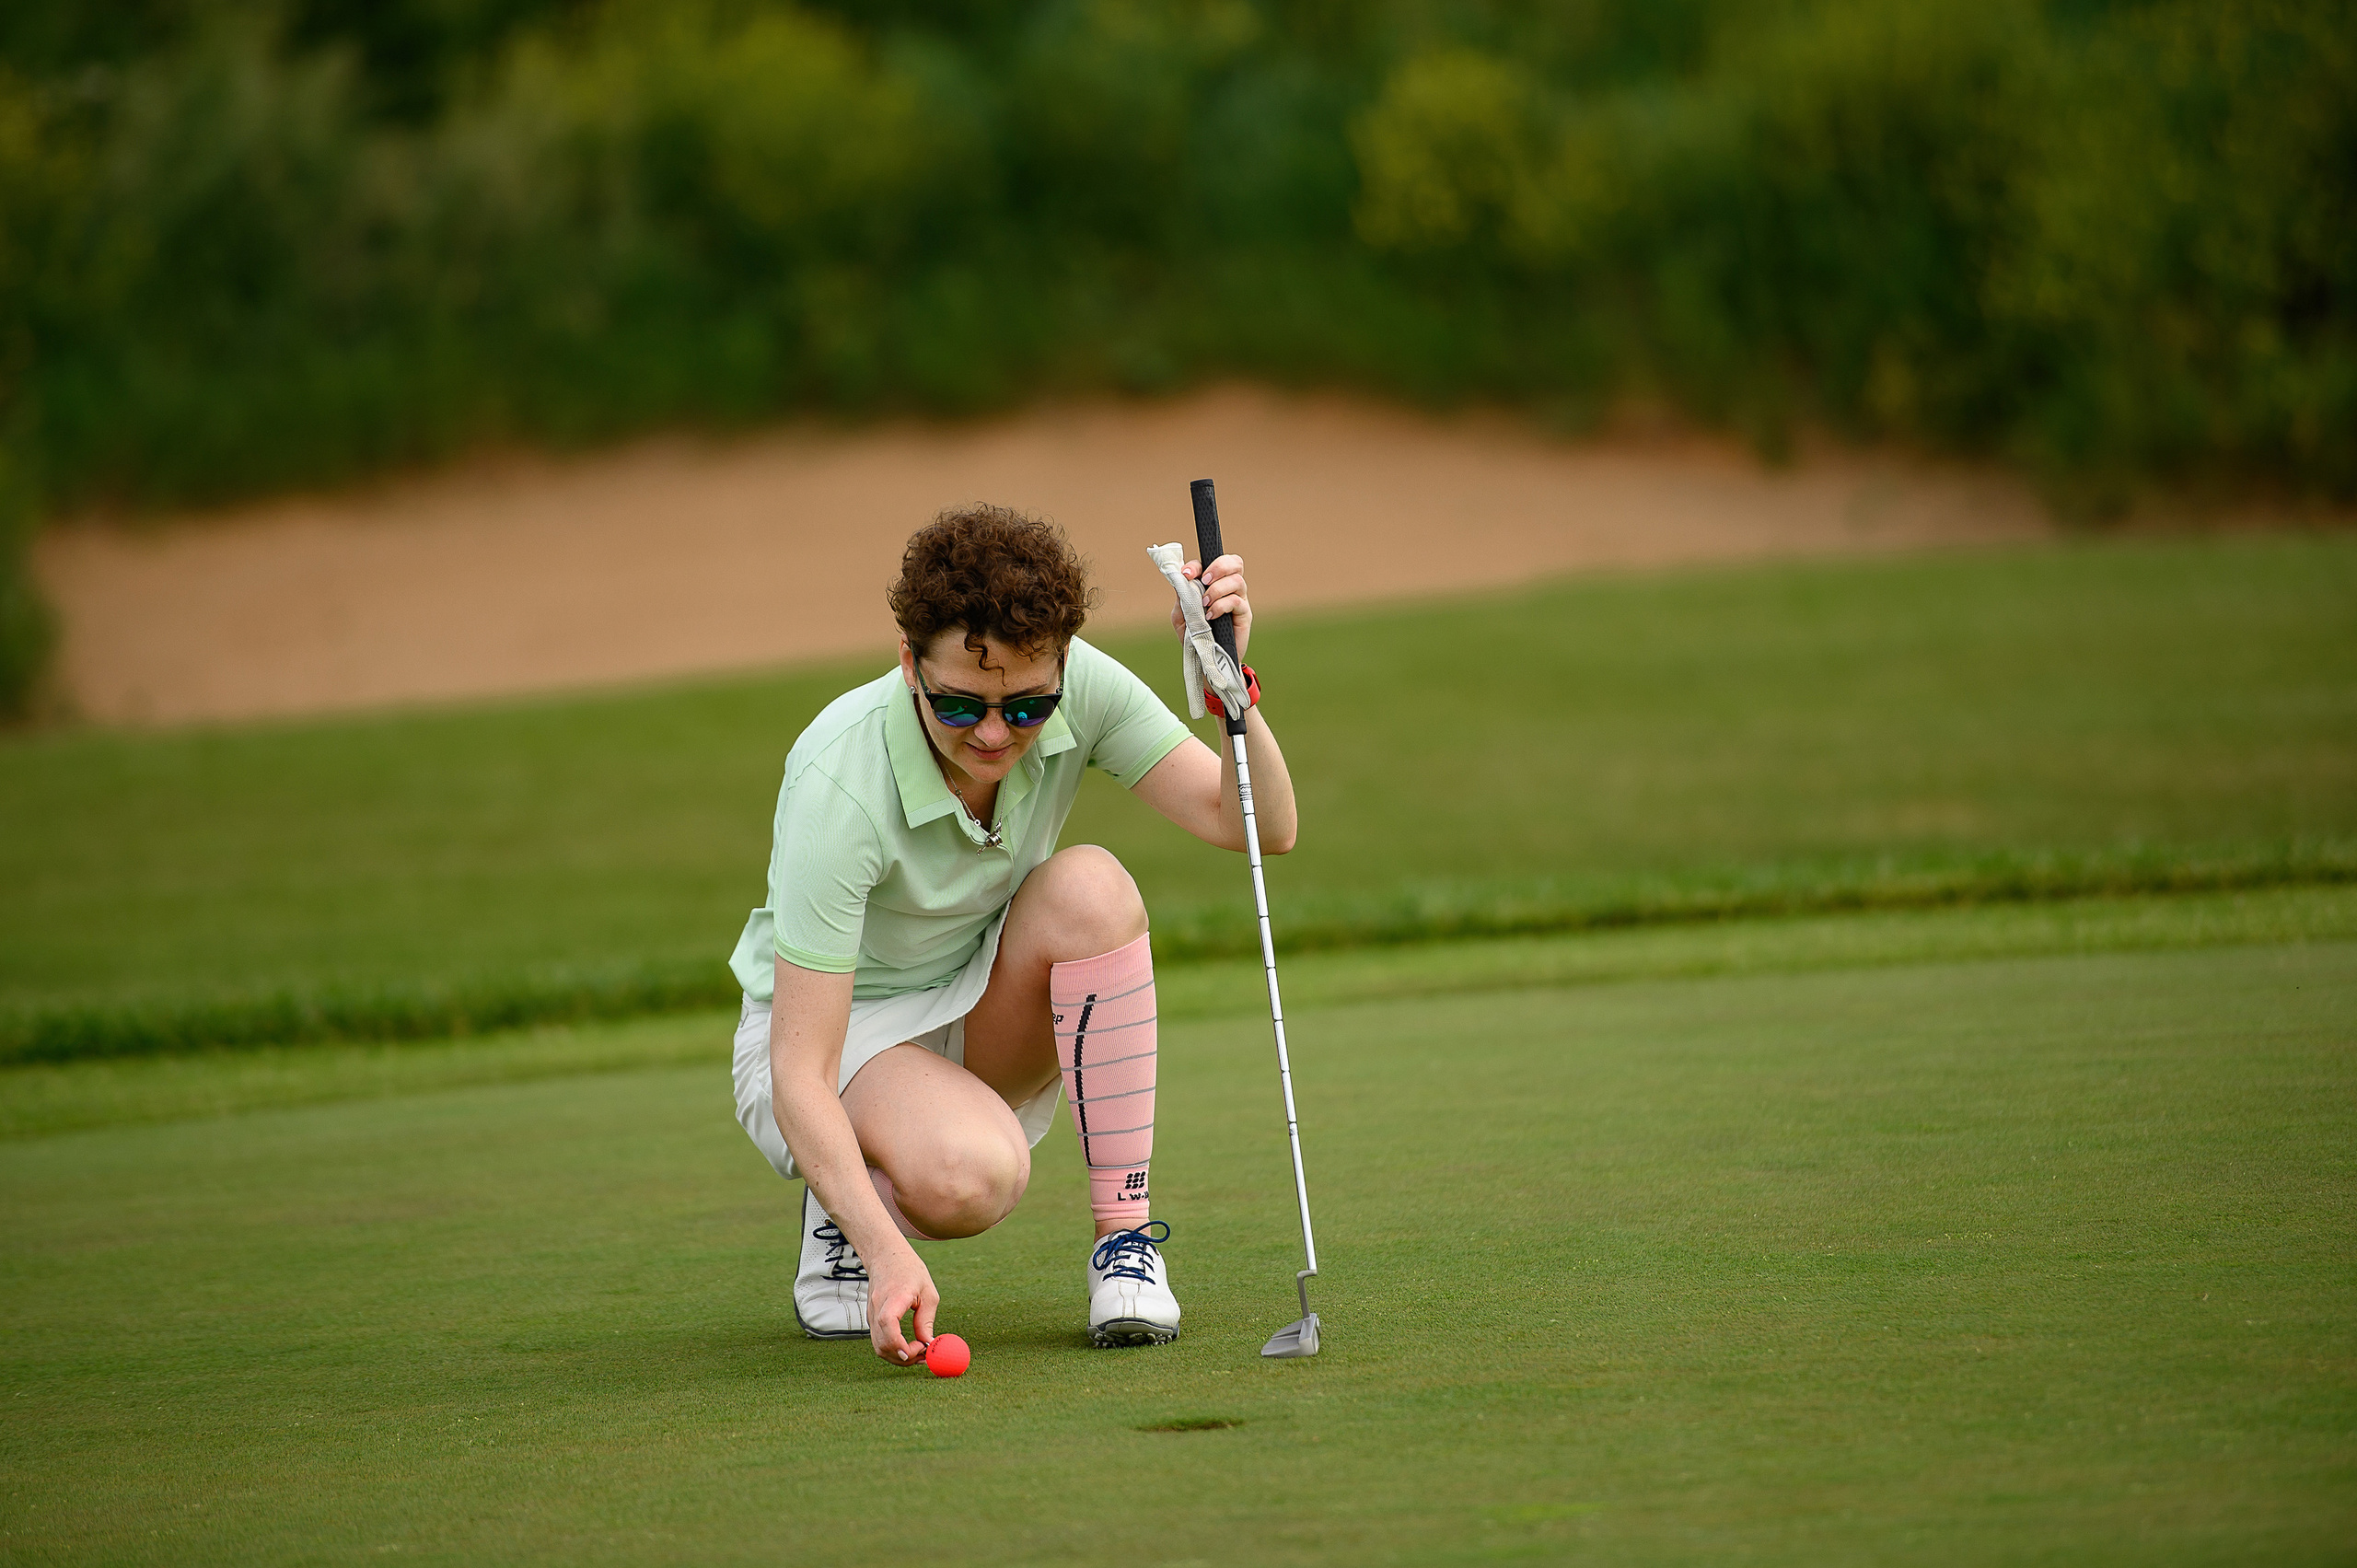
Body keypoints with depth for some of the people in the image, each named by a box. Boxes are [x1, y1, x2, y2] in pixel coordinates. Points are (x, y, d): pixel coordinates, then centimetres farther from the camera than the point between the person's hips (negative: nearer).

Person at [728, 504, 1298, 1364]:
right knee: (966, 1177, -38)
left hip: (986, 1027, 5)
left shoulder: (1077, 688, -18)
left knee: (1088, 887, -29)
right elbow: (798, 1077, -35)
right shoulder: (839, 784, -33)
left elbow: (1260, 826, -20)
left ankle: (1124, 1236, -19)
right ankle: (841, 1213, -1)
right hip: (839, 1027, -5)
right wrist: (887, 1252, -47)